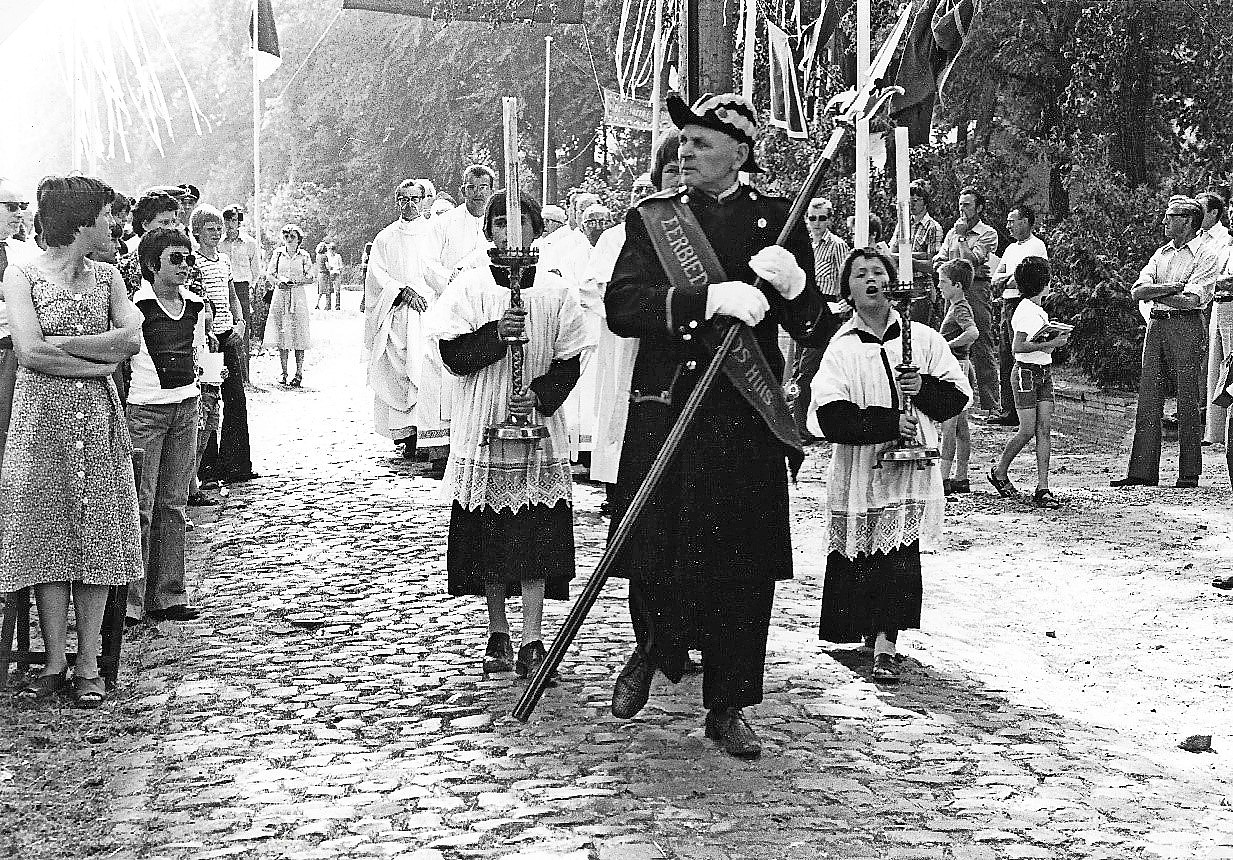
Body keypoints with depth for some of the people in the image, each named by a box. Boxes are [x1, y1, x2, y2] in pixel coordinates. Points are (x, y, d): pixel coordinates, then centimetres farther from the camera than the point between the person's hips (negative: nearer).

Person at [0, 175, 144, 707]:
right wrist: (100, 358, -10)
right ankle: (54, 663, 9)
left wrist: (58, 343, -12)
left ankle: (88, 665, 8)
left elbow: (132, 338, -5)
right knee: (48, 535, -1)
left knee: (96, 537, 1)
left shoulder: (107, 277, 10)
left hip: (98, 417, 3)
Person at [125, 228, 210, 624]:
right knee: (139, 507, -5)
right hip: (144, 410, -6)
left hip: (186, 408, 6)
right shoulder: (136, 306, -11)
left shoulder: (195, 306, 9)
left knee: (173, 503, 9)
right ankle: (130, 601, -1)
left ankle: (169, 595, 15)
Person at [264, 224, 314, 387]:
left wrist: (294, 281, -13)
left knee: (299, 336, -5)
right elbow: (269, 274, 9)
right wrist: (279, 281, -11)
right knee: (281, 336, -1)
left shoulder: (304, 256, 3)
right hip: (280, 296, 2)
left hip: (298, 297, -2)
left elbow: (310, 278, 2)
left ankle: (299, 373, -2)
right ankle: (284, 372, 6)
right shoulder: (278, 254, 8)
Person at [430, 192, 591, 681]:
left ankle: (531, 642, -3)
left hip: (540, 427, 0)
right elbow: (452, 355, -5)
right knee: (489, 532, 4)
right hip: (483, 426, 0)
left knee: (538, 536, -5)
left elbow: (569, 362, 3)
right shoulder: (469, 287, 3)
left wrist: (539, 394, -13)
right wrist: (495, 334, -20)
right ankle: (498, 636, 17)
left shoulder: (556, 292, 5)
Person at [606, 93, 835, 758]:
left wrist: (792, 284, -14)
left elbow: (818, 332, 8)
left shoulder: (776, 221, 9)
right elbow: (621, 306, -10)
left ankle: (728, 709, 18)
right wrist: (709, 298, -22)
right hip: (665, 417, -1)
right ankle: (654, 647, 30)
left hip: (748, 422, 1)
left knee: (744, 573, 3)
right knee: (654, 561, -2)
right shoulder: (651, 218, 6)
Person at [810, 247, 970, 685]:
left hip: (911, 468, 0)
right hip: (859, 468, 0)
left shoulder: (922, 338, 8)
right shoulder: (840, 347, 2)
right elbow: (831, 416, -10)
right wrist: (889, 423, -17)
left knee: (900, 556, -10)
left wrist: (924, 387, -9)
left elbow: (959, 395, 10)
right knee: (856, 558, 3)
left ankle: (885, 643, -7)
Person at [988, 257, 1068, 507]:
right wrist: (1050, 343, -19)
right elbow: (1017, 347, -20)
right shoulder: (1025, 311, -14)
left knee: (1044, 428, 0)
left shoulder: (1039, 310, 14)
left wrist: (1055, 339, 6)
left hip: (1044, 373, 9)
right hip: (1026, 372, -9)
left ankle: (1042, 488, -2)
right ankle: (999, 472, 16)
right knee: (1028, 430, -6)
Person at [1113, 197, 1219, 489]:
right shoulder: (1162, 253, 17)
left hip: (1186, 326, -6)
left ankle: (1190, 473, 3)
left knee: (1187, 402, -3)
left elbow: (1191, 299, -16)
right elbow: (1137, 292, 6)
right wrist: (1169, 287, -9)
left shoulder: (1206, 257, -3)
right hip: (1156, 325, 6)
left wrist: (1154, 294, -5)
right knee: (1148, 399, 2)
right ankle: (1142, 471, 3)